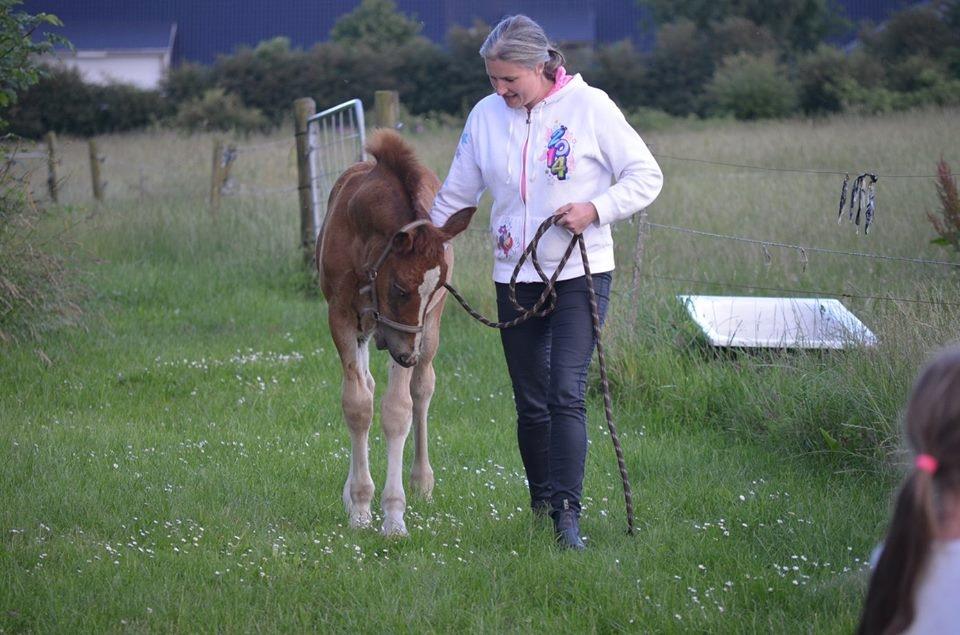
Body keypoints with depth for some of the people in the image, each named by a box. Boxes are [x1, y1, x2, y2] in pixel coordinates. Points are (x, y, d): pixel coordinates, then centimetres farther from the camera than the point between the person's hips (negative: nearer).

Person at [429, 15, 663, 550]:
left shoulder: (590, 107, -7)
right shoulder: (486, 115, 4)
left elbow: (646, 176, -4)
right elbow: (457, 195, 15)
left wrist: (595, 209, -17)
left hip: (580, 273, -4)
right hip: (515, 278, 4)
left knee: (567, 394, -15)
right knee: (531, 402, 8)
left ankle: (568, 513, -16)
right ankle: (541, 500, 22)